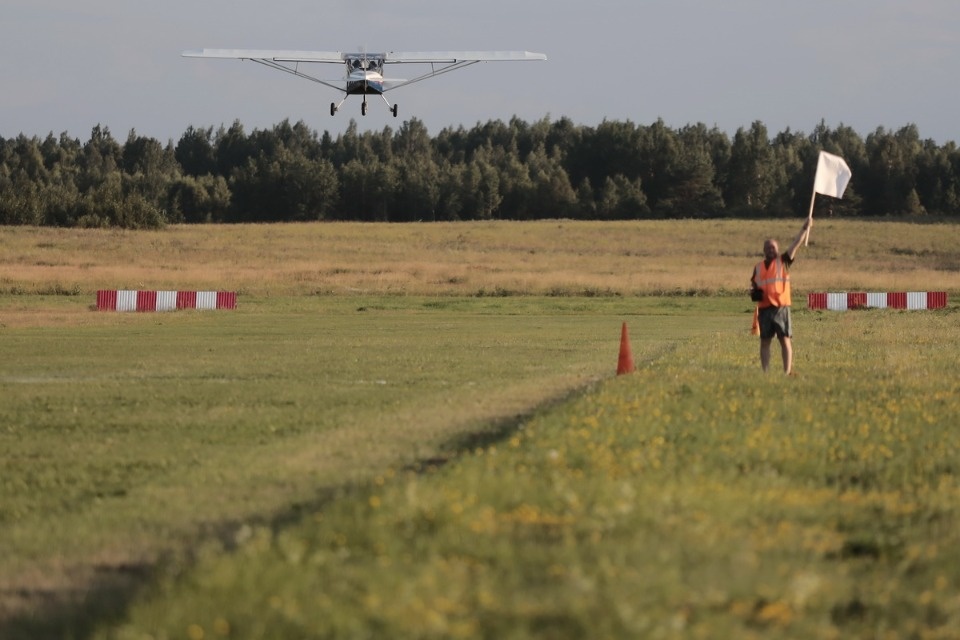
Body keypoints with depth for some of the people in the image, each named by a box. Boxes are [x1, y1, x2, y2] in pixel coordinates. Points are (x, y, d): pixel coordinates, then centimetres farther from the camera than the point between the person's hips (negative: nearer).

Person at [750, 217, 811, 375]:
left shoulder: (783, 262, 6)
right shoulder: (758, 267, 15)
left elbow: (795, 245, -3)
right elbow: (753, 285, 24)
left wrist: (805, 228, -12)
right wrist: (753, 292, 1)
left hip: (781, 308, -3)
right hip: (764, 309, 3)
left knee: (785, 340, -4)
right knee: (765, 341, 4)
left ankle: (788, 372, -3)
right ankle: (765, 373, 8)